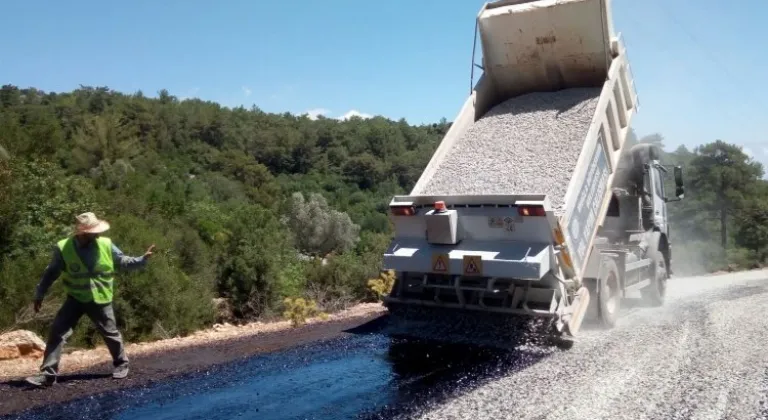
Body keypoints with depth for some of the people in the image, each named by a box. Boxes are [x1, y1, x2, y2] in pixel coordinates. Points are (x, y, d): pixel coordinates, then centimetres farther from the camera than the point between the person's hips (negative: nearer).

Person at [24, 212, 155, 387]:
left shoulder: (106, 245, -11)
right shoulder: (63, 249, -14)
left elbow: (123, 262, 1)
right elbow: (51, 273, -3)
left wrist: (142, 259, -12)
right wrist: (40, 294, 0)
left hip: (100, 299, 0)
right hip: (75, 298, 0)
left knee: (110, 333, 11)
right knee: (57, 332, -7)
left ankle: (121, 364, 34)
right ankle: (47, 374, 2)